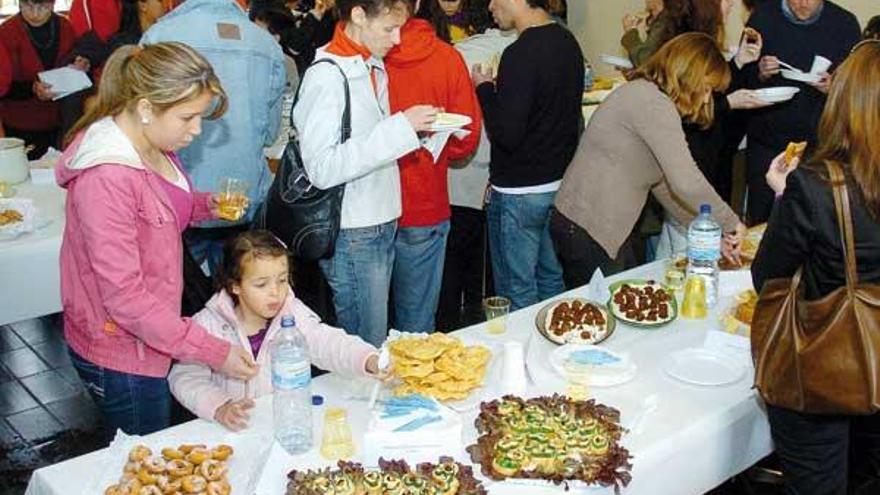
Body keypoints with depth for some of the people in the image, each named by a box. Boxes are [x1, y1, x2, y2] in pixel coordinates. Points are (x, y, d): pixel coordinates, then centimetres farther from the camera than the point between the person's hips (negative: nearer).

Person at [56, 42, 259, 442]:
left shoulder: (151, 147, 1)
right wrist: (212, 352, -27)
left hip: (150, 338, 9)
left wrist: (205, 205, 0)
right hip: (121, 361, -9)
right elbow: (125, 297, -27)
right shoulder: (105, 178, -28)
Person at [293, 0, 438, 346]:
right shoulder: (326, 75, -15)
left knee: (377, 342, 16)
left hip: (383, 223, 8)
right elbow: (321, 168, -23)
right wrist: (399, 128, -25)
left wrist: (417, 130, 4)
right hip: (352, 235, -8)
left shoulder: (374, 67, 11)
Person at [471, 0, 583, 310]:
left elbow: (506, 133, -24)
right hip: (561, 183, 9)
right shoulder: (568, 43, 6)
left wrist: (484, 88, -8)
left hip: (519, 191, -9)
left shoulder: (521, 54, -21)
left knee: (517, 291, 4)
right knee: (552, 278, 20)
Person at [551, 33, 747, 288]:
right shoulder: (653, 103, -17)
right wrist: (731, 223, -11)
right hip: (587, 231, -10)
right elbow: (686, 182, -24)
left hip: (608, 228, 10)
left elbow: (663, 184, 16)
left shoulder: (644, 94, 15)